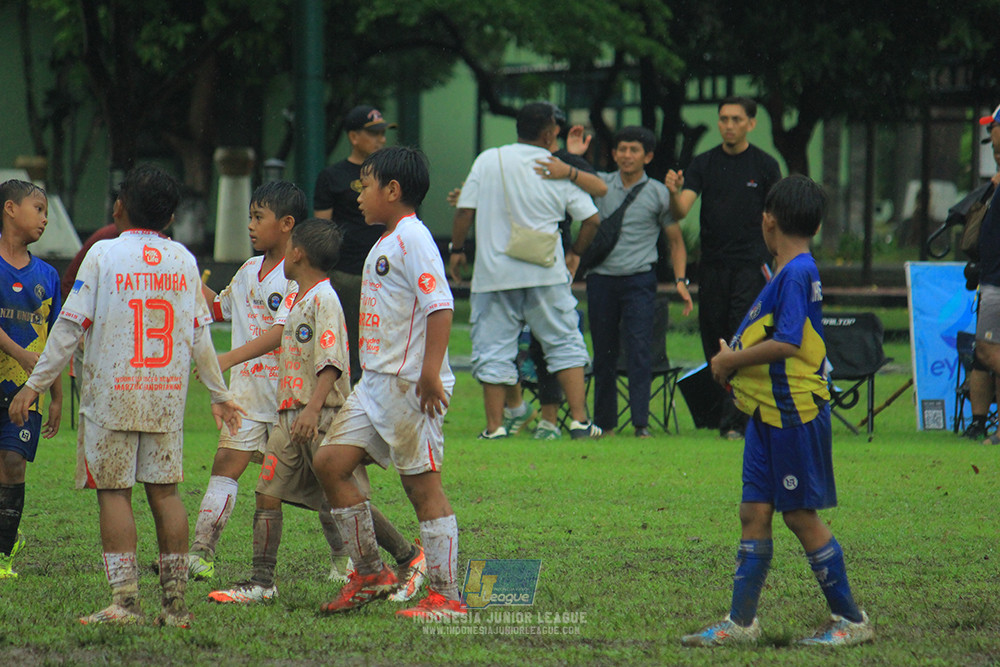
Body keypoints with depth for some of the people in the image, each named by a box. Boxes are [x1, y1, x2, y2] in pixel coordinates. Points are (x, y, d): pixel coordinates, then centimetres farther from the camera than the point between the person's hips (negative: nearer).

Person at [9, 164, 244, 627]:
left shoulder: (103, 255, -4)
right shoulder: (183, 260, 8)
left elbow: (70, 326, -7)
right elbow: (200, 335, 14)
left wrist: (34, 384, -1)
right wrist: (219, 393, 24)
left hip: (112, 395, -4)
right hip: (167, 397, 4)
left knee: (114, 492, -1)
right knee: (164, 492, 7)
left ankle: (124, 601, -9)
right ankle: (176, 602, 6)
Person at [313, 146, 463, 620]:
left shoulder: (412, 237, -12)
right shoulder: (386, 242, 18)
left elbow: (439, 305, -21)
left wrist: (431, 372, -27)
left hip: (410, 385, -10)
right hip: (377, 382, 10)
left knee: (422, 484, -6)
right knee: (330, 462, 6)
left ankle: (446, 597, -2)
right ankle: (370, 573, 13)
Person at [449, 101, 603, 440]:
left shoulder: (488, 160, -1)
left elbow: (465, 211, -2)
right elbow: (591, 219, 3)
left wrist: (456, 249, 12)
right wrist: (575, 253, 19)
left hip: (495, 272, 0)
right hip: (547, 273, 0)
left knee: (494, 350, 4)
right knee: (564, 342, 9)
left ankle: (495, 425, 0)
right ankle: (579, 420, 2)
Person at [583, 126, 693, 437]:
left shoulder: (658, 194, 4)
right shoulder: (602, 184, 9)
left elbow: (675, 240, 10)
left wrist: (681, 280, 0)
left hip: (639, 280, -2)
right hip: (601, 279, 2)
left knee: (639, 349, -11)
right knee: (603, 353, 8)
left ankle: (641, 421, -12)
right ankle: (603, 421, 17)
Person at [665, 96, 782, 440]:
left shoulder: (765, 165, 3)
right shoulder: (703, 164, 7)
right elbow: (680, 212, -1)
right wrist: (674, 193, -23)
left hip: (751, 265, -3)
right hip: (712, 265, 3)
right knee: (713, 340, 5)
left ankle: (734, 421, -11)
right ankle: (722, 407, 16)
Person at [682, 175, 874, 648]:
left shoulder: (795, 275, -17)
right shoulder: (789, 273, 13)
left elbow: (788, 343, -25)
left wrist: (732, 360, -14)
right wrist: (735, 360, 10)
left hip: (794, 414, -9)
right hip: (769, 413, 9)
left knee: (800, 515, -3)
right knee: (754, 512, 7)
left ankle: (851, 620, 6)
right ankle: (741, 621, 9)